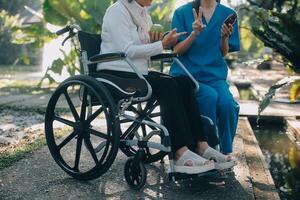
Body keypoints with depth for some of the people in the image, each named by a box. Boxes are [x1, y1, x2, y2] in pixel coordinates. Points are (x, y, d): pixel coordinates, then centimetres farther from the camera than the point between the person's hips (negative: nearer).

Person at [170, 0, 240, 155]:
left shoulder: (227, 14, 9)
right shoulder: (182, 12, 3)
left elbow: (224, 53, 9)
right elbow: (176, 51, 0)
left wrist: (225, 37, -12)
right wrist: (194, 34, -16)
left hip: (215, 74, 2)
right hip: (186, 74, -2)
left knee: (227, 103, -28)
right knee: (210, 96, -32)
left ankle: (226, 152, -6)